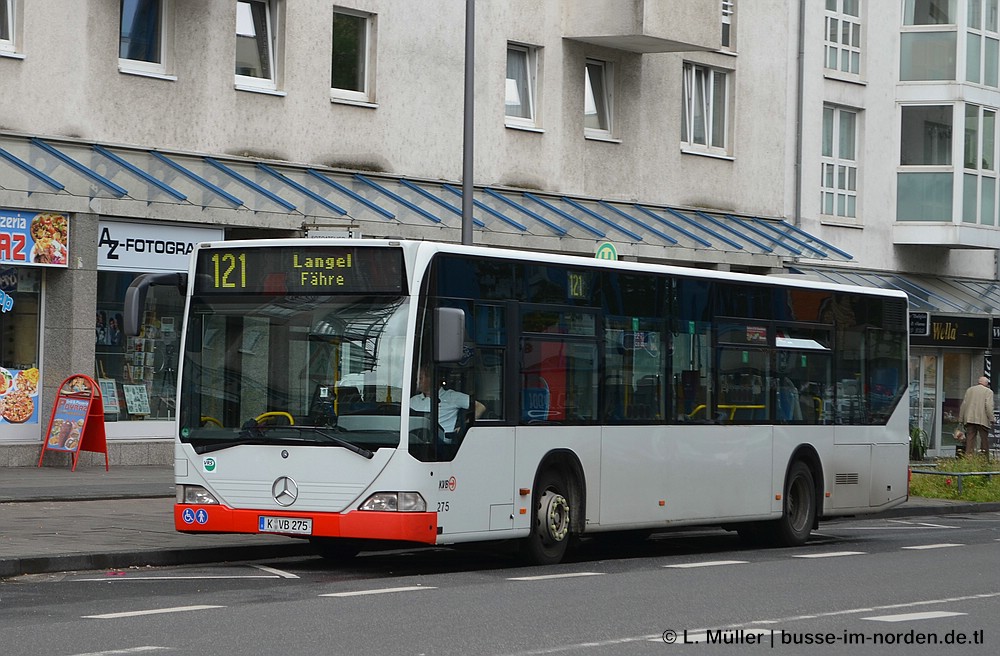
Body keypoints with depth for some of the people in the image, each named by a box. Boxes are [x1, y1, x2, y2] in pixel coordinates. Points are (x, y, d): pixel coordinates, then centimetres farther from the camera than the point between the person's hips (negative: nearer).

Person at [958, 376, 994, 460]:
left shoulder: (969, 390, 14)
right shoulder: (988, 391, -1)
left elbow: (963, 405, 12)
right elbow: (989, 406, -12)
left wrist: (961, 419, 16)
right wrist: (991, 419, -9)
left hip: (969, 419, 4)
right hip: (982, 420, -4)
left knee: (970, 440, 2)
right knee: (984, 440, 5)